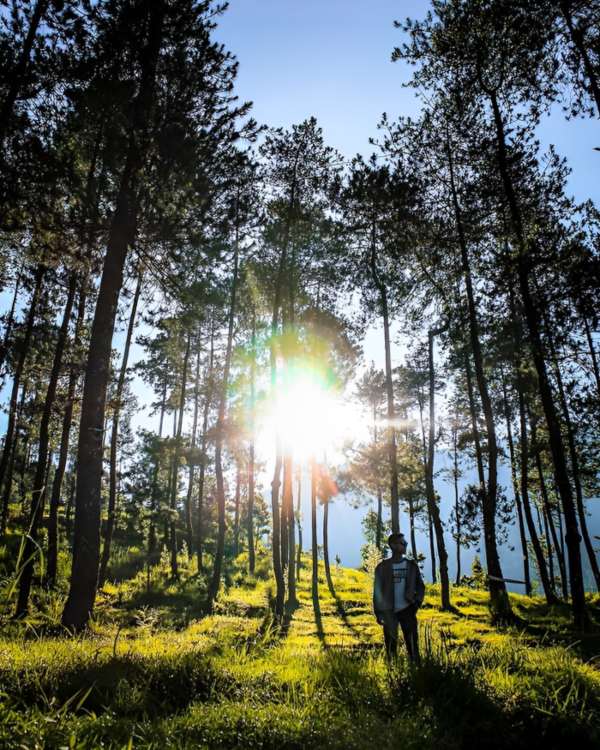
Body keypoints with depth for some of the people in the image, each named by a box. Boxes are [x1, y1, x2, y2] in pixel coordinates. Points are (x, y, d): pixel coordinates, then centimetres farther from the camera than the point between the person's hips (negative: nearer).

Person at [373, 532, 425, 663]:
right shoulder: (383, 567, -2)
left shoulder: (411, 565, 3)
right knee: (390, 644, 7)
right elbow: (377, 591, 0)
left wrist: (417, 602, -5)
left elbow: (420, 586, 10)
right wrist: (378, 613, -3)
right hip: (389, 612, -1)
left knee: (412, 642, -4)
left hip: (407, 610, 1)